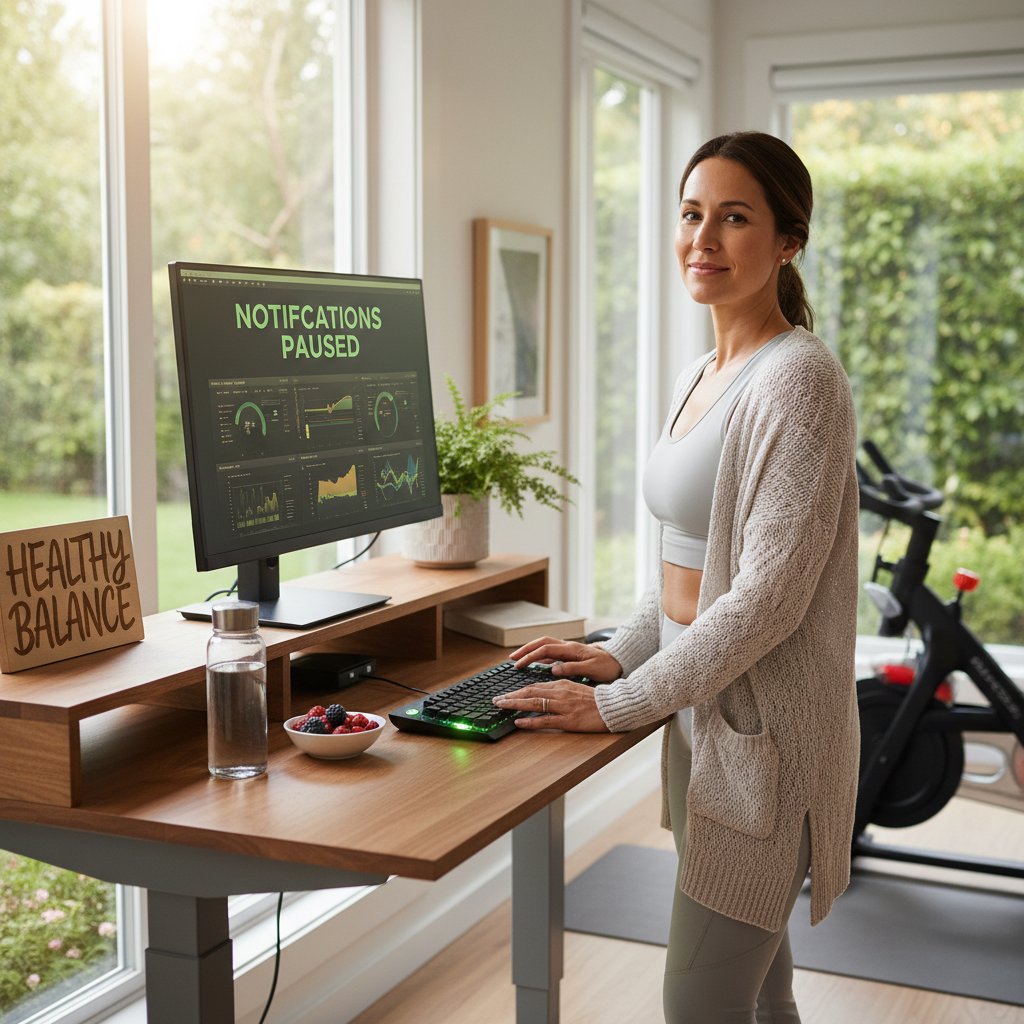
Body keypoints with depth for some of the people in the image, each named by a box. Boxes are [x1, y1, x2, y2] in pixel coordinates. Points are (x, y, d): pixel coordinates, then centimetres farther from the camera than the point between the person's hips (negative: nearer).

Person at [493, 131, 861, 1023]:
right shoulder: (701, 377, 12)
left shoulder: (798, 379, -17)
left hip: (764, 724, -8)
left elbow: (768, 595, -21)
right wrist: (620, 653, 8)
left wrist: (619, 704, -18)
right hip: (707, 706, 9)